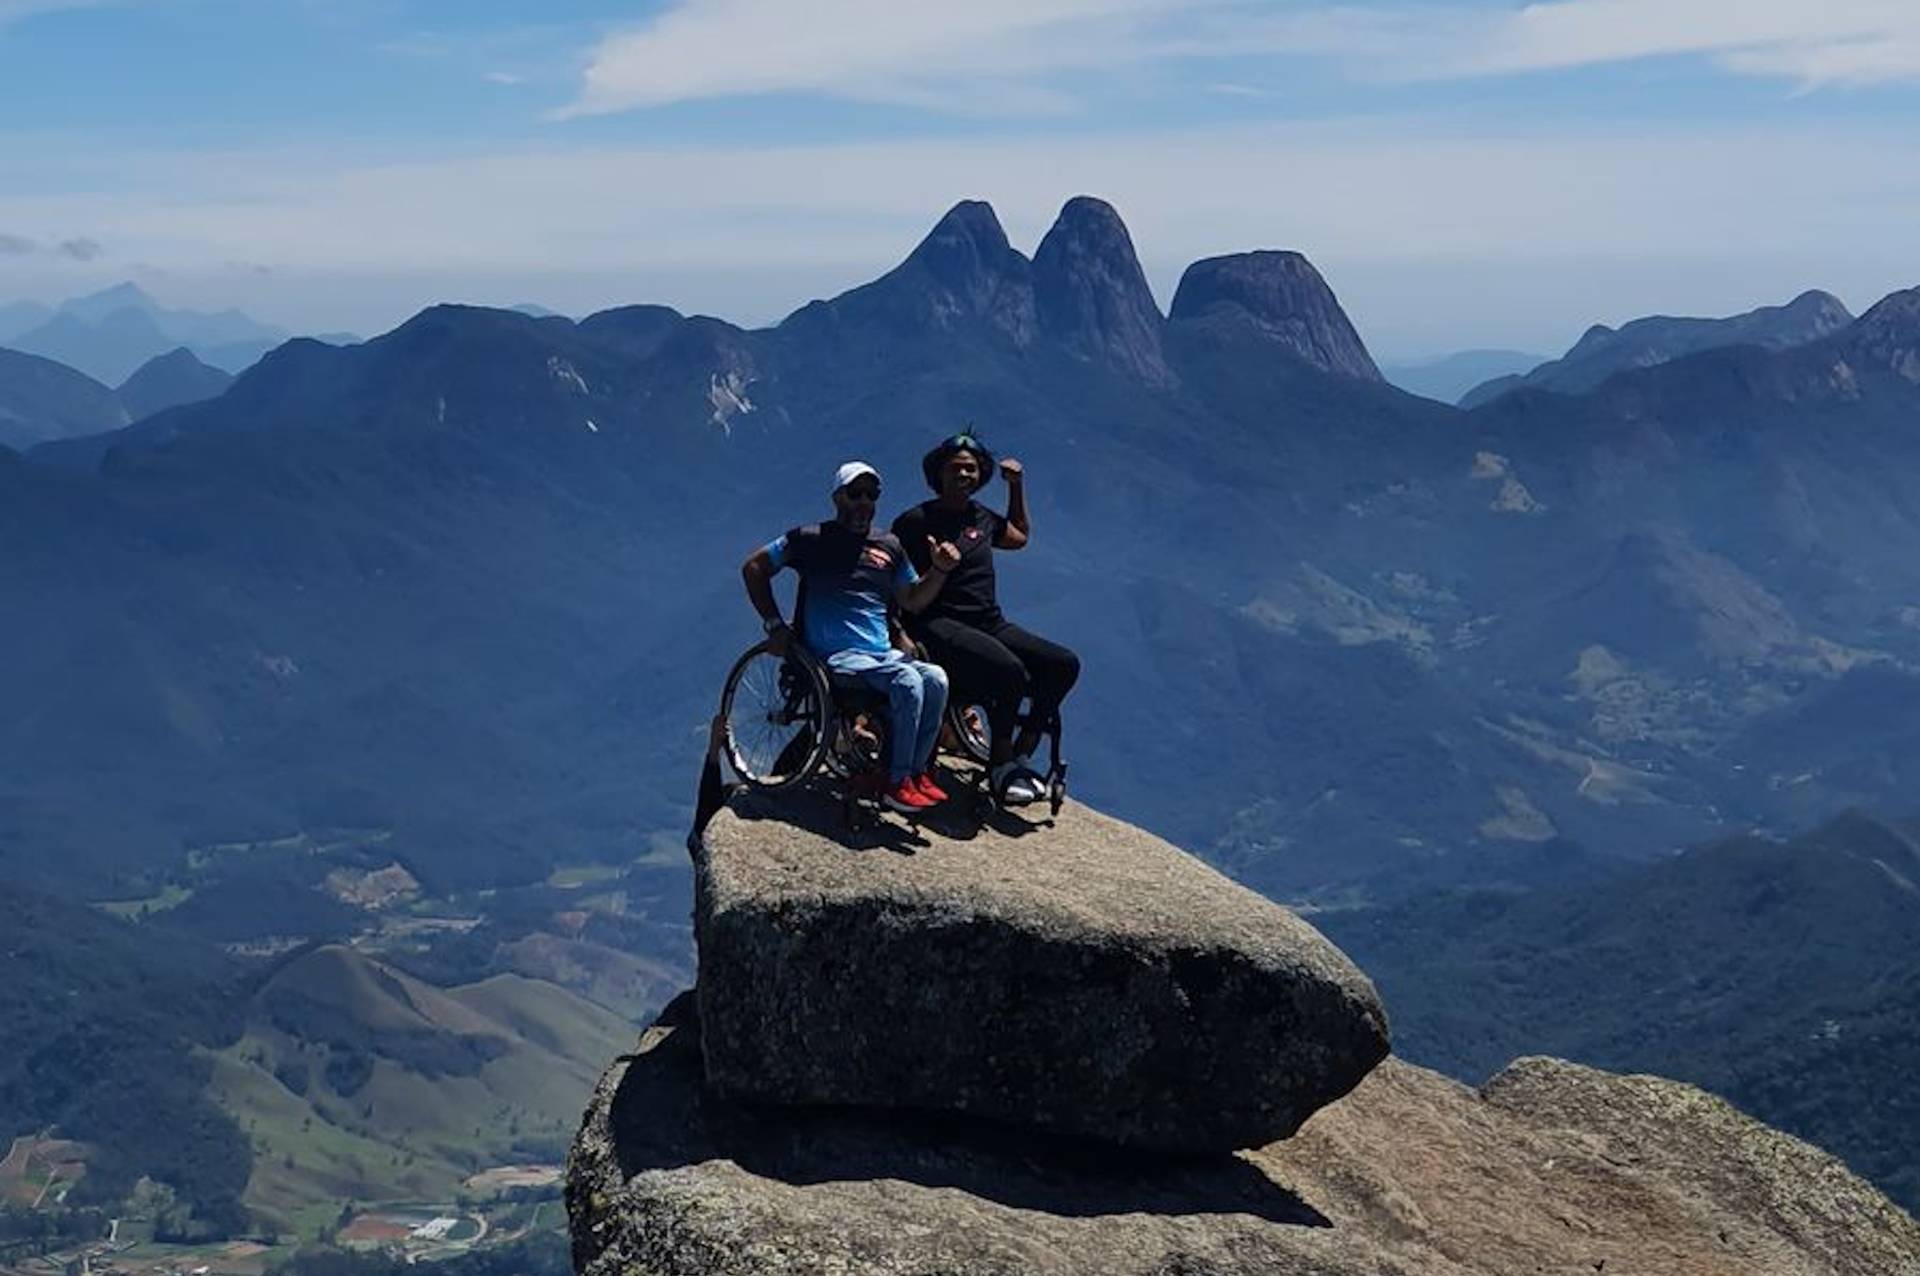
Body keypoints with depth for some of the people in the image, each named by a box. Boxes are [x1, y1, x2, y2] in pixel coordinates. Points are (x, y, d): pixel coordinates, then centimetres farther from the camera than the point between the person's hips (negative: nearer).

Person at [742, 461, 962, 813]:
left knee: (936, 678, -25)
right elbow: (754, 568, 8)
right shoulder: (811, 539, 3)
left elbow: (913, 600, 23)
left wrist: (939, 570, 4)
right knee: (908, 681, -31)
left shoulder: (889, 546, 17)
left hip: (884, 654, 5)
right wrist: (774, 625, 1)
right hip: (835, 657, -5)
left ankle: (917, 771, -12)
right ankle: (897, 783, -22)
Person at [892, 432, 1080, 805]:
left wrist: (1018, 486, 32)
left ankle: (1021, 756, -5)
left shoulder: (981, 517, 19)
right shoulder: (916, 521, -1)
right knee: (1010, 671, -33)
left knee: (1064, 664, -11)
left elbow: (1020, 536, 39)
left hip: (991, 624, 8)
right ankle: (1002, 764, -13)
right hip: (940, 624, -8)